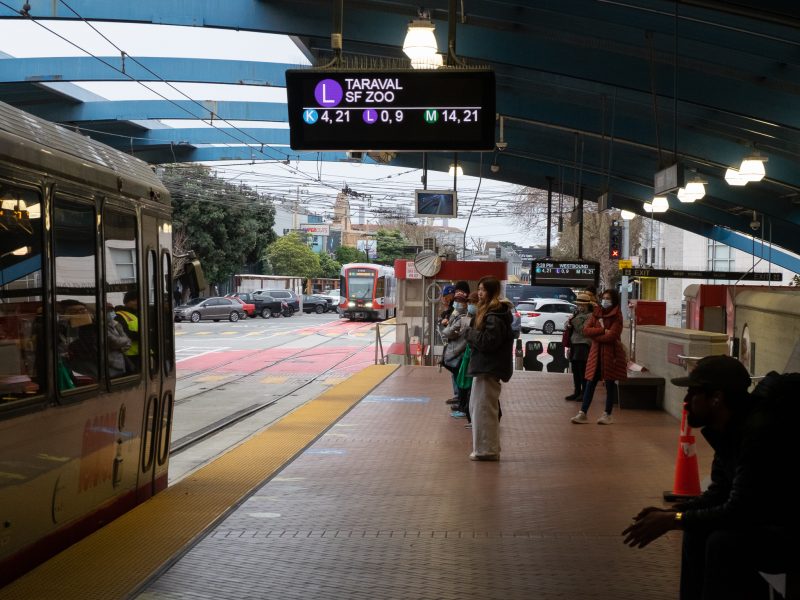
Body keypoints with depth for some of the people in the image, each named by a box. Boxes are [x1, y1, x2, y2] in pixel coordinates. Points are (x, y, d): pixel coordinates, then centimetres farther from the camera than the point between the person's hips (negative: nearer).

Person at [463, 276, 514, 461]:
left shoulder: (494, 317, -18)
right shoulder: (486, 312, 15)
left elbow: (488, 341, -24)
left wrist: (470, 333, -13)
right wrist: (472, 333, 3)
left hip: (489, 368, -11)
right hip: (483, 366, 11)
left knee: (483, 409, -5)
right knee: (477, 407, 17)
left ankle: (487, 450, 1)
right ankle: (484, 447, 25)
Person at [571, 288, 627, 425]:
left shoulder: (617, 316, -5)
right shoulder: (596, 314, 10)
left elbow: (611, 336, -17)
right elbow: (586, 330, -2)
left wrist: (595, 336, -9)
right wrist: (603, 330, -14)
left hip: (611, 353, -5)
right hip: (596, 353, 5)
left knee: (610, 384, 4)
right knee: (590, 384, 3)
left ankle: (607, 415, 12)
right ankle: (582, 413, 3)